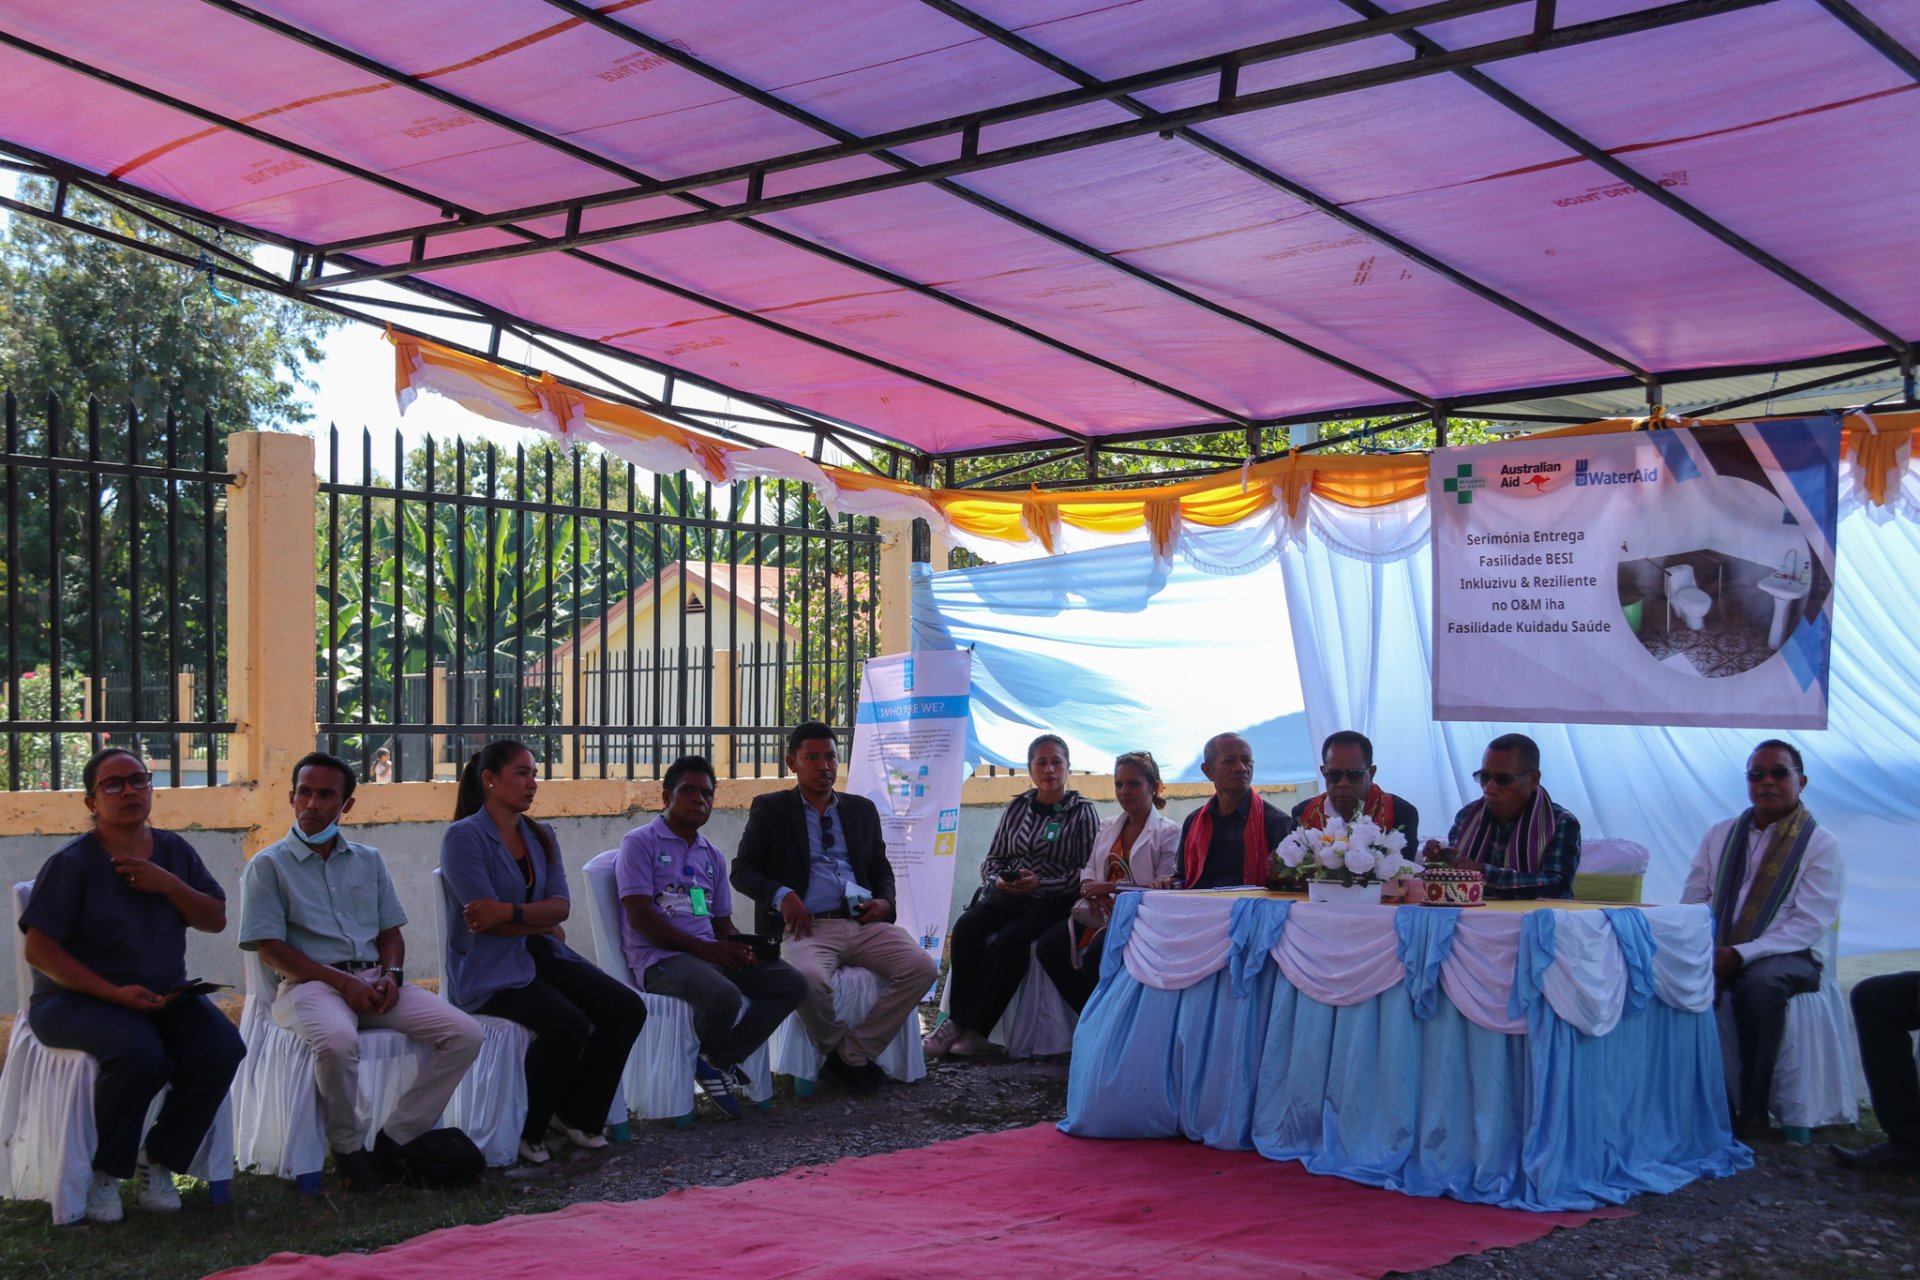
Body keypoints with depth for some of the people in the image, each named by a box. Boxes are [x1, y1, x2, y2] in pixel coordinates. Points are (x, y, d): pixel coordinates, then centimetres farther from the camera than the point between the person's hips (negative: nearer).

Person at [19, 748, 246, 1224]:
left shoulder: (174, 851, 8)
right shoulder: (72, 863, -9)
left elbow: (216, 919, 9)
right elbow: (39, 950, -13)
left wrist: (169, 885, -11)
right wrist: (114, 993, -22)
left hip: (163, 995, 5)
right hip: (77, 1000, -5)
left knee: (223, 1046, -22)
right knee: (138, 1051, -36)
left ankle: (158, 1160, -2)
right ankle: (104, 1173, -12)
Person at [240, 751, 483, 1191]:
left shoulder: (368, 860, 21)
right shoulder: (268, 866, 6)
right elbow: (270, 949, -4)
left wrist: (391, 974, -3)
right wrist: (342, 981, -14)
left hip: (373, 980, 5)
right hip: (309, 984, -5)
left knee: (464, 1034, -16)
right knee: (337, 1040, -40)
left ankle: (392, 1139, -9)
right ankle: (347, 1148, -14)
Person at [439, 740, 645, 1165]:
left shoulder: (541, 837, 14)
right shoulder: (463, 837, -7)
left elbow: (561, 905, 0)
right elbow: (484, 916, -16)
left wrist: (510, 912, -19)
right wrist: (543, 922, -1)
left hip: (542, 954, 7)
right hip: (489, 968, -7)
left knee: (627, 1008, -12)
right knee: (568, 1024, -30)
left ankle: (578, 1115, 5)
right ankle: (527, 1131, -7)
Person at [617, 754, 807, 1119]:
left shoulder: (712, 856, 22)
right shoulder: (641, 843, 0)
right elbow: (639, 915, -11)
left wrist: (736, 949, -5)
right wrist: (703, 948, -17)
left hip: (713, 953, 7)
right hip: (660, 957, -7)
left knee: (792, 983, -11)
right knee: (724, 997, -36)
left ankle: (718, 1061, -4)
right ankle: (704, 1056, -2)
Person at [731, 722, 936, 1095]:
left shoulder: (862, 809, 21)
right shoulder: (770, 809, 10)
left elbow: (881, 869, 26)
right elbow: (742, 871, 5)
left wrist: (884, 901, 2)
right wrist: (781, 895, -15)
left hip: (863, 924, 4)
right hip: (807, 927, -4)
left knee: (921, 967, -22)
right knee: (809, 979, -38)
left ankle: (852, 1054, -11)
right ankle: (840, 1048, -6)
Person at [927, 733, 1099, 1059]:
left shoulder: (1082, 812, 3)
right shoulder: (1018, 807, 15)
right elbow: (992, 860, 18)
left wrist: (1040, 883, -16)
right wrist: (998, 880, -5)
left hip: (1054, 904, -4)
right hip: (1007, 896, 4)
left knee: (1010, 939, -33)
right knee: (966, 928, -26)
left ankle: (969, 1027, -25)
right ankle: (962, 1024, -25)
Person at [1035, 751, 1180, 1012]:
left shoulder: (1169, 832, -1)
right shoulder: (1108, 827, 20)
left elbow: (1163, 887, -10)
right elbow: (1090, 867, 20)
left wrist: (1111, 888, -17)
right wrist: (1089, 887, -5)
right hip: (1100, 912, 6)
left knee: (1097, 952, -34)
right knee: (1048, 945, -18)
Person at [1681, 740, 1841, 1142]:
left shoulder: (1820, 844, 0)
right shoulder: (1721, 835, 14)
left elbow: (1810, 924, -10)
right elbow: (1692, 901, 12)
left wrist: (1741, 955, -20)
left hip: (1786, 957, -3)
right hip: (1717, 955, 3)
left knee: (1759, 983, -38)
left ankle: (1752, 1112, -25)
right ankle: (1725, 1104, -27)